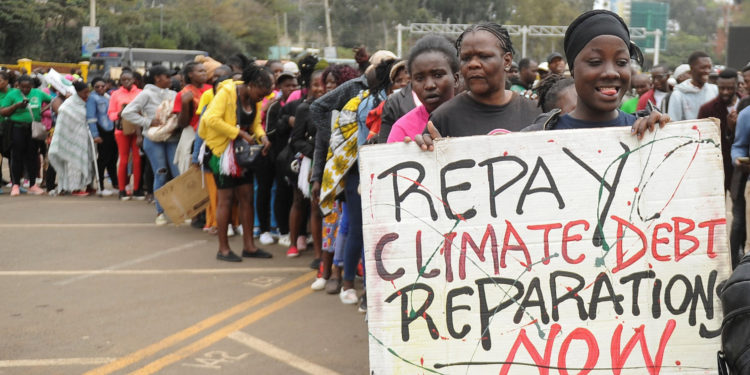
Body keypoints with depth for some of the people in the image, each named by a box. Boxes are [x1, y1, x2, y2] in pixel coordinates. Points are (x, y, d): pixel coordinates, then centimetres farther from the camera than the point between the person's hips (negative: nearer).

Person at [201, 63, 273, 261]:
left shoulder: (254, 99, 5)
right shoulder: (227, 92, -18)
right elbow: (212, 119, -26)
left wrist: (262, 136, -9)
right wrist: (240, 133, -26)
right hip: (222, 150, -7)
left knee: (247, 197, 7)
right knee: (226, 198, -4)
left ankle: (248, 245, 14)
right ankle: (223, 249, 5)